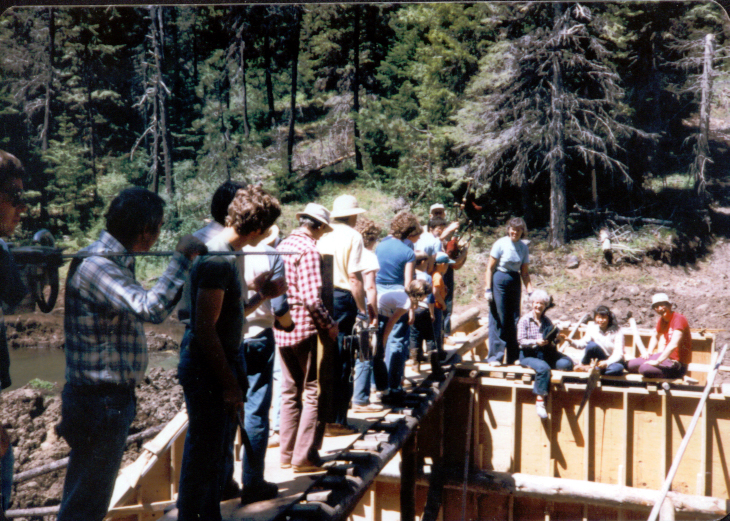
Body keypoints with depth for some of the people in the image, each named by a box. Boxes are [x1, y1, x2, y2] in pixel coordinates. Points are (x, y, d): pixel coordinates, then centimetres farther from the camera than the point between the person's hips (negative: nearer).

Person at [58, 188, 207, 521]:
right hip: (100, 402, -10)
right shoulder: (96, 266, -23)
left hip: (109, 397, 10)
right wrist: (182, 258, -28)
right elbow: (152, 308, -36)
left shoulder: (112, 261, 10)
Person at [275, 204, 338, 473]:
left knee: (290, 392, 16)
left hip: (282, 328, 8)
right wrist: (329, 325, -11)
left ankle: (287, 453, 22)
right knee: (313, 393, 2)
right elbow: (312, 298, -22)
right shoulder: (309, 250, -16)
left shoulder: (283, 245, 10)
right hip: (306, 329, -8)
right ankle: (304, 456, 4)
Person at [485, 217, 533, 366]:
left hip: (515, 283, 4)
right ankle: (495, 357, 4)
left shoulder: (523, 247, 6)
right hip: (499, 280, -4)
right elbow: (490, 267, -5)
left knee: (513, 320, 6)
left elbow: (525, 272, 9)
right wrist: (488, 289, -10)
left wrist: (530, 291, 0)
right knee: (498, 319, -3)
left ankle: (513, 357, 15)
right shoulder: (501, 244, -7)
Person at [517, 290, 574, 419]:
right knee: (543, 368, -35)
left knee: (566, 362, -23)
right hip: (528, 355, -5)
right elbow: (521, 341, -7)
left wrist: (552, 341, -9)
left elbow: (552, 338, 15)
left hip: (545, 353, 5)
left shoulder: (547, 321, 15)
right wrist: (536, 342, -22)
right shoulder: (524, 320, 1)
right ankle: (540, 401, -28)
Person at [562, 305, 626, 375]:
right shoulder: (592, 327, -2)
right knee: (592, 345, -32)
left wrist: (607, 362, -35)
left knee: (618, 368, -40)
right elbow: (583, 343, -5)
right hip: (600, 360, 1)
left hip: (613, 360, -1)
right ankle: (583, 365, -11)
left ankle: (587, 369, -28)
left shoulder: (616, 330, -11)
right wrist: (570, 341, -25)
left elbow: (619, 353, -17)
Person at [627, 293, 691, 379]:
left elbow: (673, 345, -31)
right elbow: (655, 336, 29)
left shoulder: (679, 319, -18)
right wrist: (649, 352, 12)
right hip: (667, 357, 9)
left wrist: (657, 361, -32)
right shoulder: (661, 320, 9)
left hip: (677, 365, -9)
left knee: (645, 369, -32)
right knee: (630, 365, -3)